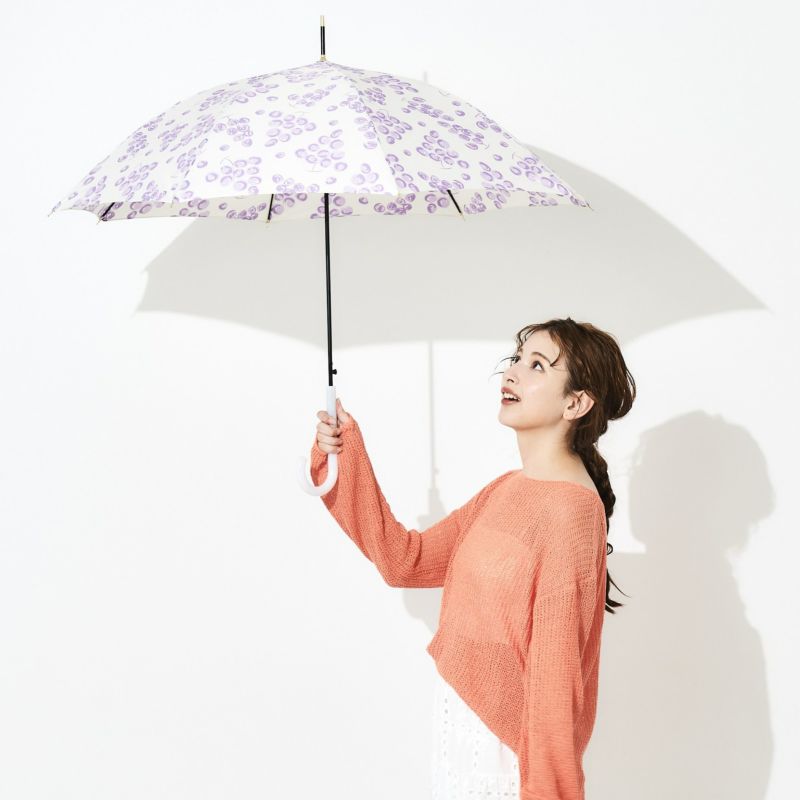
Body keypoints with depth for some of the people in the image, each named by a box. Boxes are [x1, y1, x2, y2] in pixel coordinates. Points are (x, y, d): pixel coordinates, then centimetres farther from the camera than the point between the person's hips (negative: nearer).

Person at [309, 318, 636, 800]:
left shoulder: (570, 511, -20)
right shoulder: (505, 490, 5)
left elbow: (554, 670, -20)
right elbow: (405, 561, 7)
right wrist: (346, 457, 2)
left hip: (505, 746, -8)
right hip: (459, 724, 8)